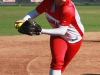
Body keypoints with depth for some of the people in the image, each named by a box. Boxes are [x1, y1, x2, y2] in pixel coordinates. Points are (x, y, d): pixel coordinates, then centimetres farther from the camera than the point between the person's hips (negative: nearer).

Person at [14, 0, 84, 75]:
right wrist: (24, 20, -33)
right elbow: (35, 12, -12)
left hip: (74, 38, -2)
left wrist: (41, 31, -45)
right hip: (58, 35, 2)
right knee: (57, 60, -20)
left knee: (62, 66, 8)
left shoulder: (68, 8, -35)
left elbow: (62, 31, -35)